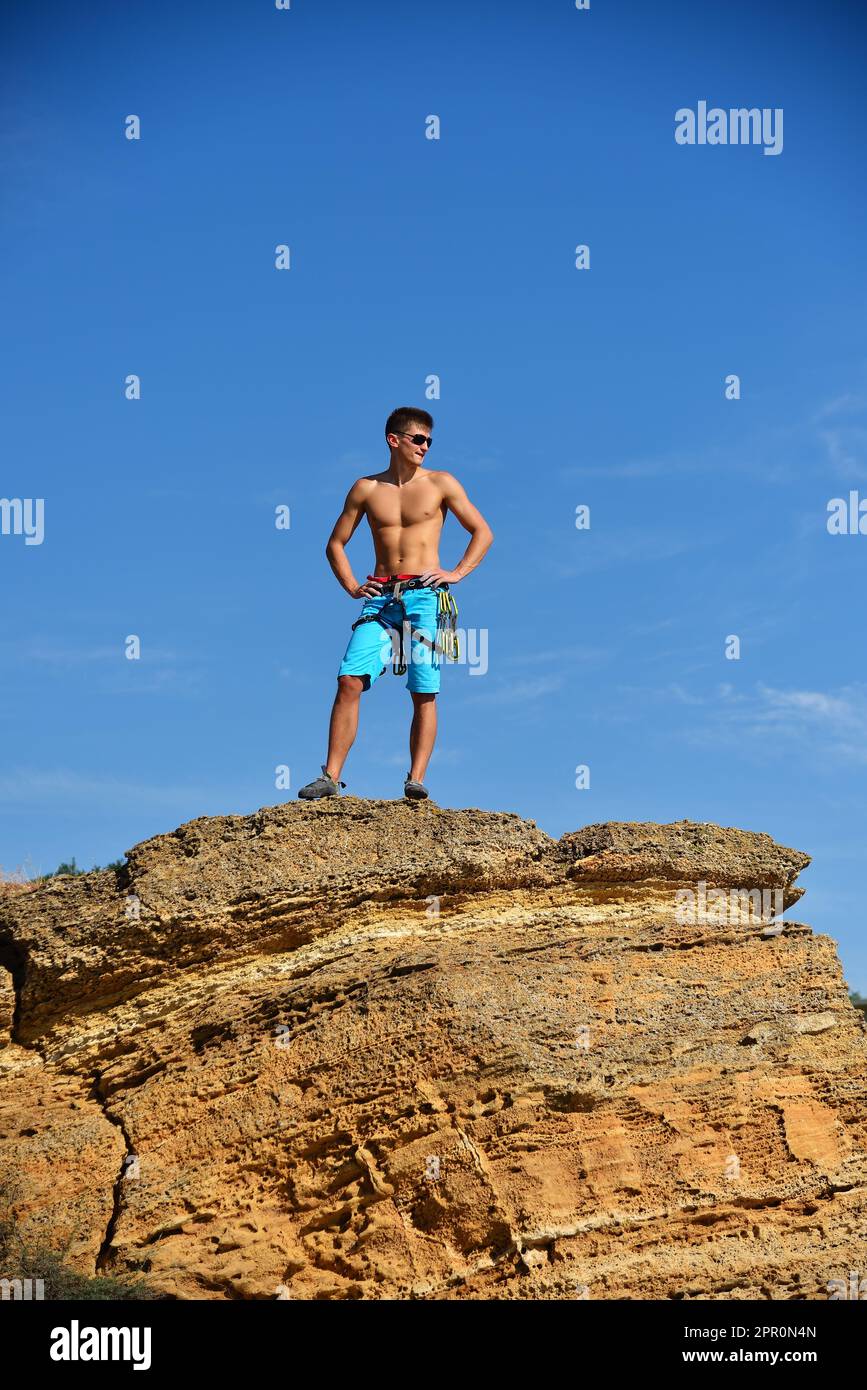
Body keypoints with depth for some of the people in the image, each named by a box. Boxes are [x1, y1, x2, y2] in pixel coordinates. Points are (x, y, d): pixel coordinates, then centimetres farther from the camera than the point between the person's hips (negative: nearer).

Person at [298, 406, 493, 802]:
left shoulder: (441, 484, 7)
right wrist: (352, 587, 5)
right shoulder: (366, 488, 11)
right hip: (380, 597, 2)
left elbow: (483, 533, 9)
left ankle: (416, 779, -6)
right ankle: (330, 777, -10)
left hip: (424, 595, -2)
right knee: (349, 680, -11)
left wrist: (457, 572, -2)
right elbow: (335, 544, 18)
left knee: (424, 692, -6)